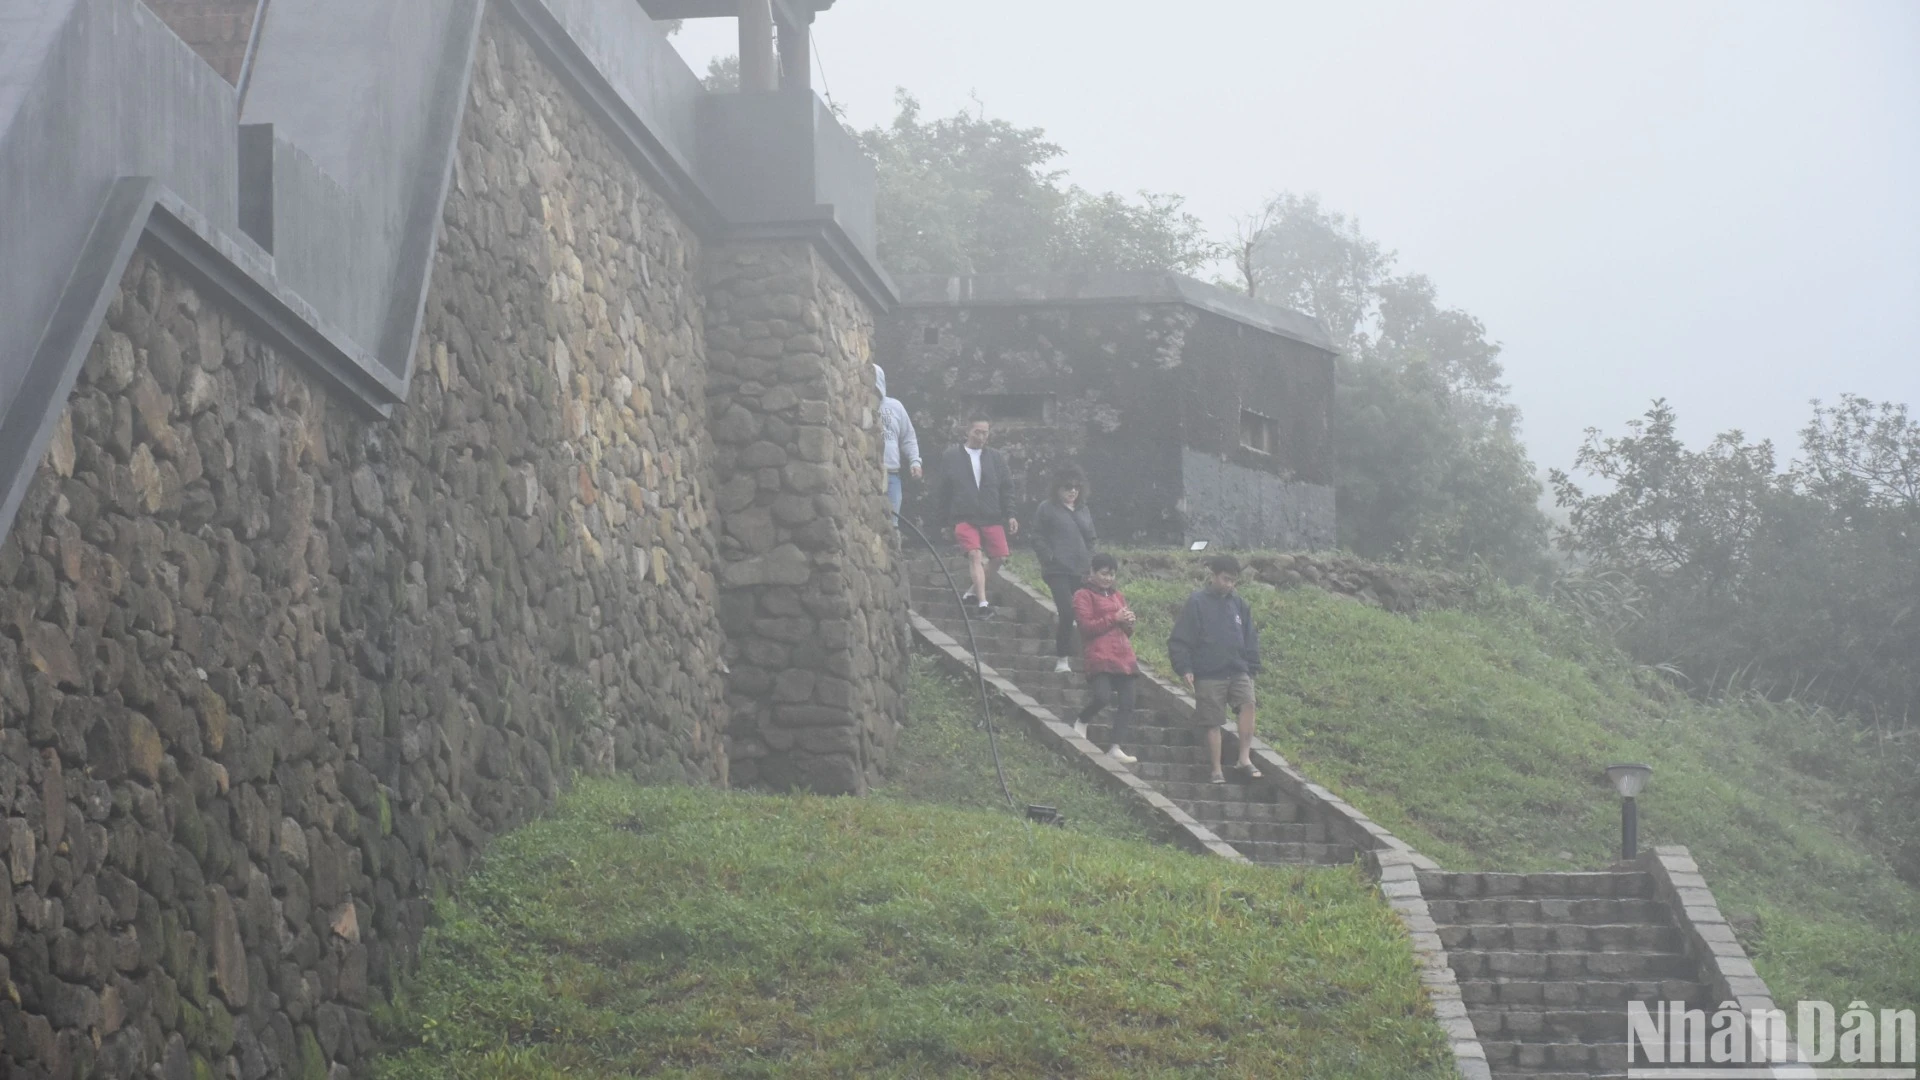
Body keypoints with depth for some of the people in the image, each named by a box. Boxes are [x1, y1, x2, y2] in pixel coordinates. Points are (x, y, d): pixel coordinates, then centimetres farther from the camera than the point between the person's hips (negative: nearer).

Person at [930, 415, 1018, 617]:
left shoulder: (995, 457, 9)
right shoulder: (951, 456, 2)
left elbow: (1006, 487, 11)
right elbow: (940, 490, 6)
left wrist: (1010, 515, 3)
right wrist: (944, 519, 4)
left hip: (992, 517, 3)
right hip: (964, 517, -3)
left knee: (999, 557, 2)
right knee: (975, 555, -17)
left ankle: (973, 593, 22)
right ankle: (982, 603, -21)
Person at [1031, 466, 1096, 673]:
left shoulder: (1083, 511, 19)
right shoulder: (1047, 509, 3)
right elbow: (1038, 539, 1)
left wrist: (1090, 566, 10)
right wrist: (1050, 559, -11)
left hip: (1080, 572, 5)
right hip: (1058, 570, -5)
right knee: (1067, 612, -16)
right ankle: (1062, 659, -6)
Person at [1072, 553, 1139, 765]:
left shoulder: (1117, 596, 24)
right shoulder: (1083, 596, 3)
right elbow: (1087, 626, -10)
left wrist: (1128, 623, 4)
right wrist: (1114, 618, -13)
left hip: (1123, 657, 7)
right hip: (1099, 657, -7)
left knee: (1127, 703, -2)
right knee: (1102, 695, -26)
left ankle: (1115, 748, 1)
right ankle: (1081, 722, 5)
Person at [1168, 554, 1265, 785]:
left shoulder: (1239, 604, 10)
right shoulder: (1197, 603, -4)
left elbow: (1250, 639, 18)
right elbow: (1180, 640, -4)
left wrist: (1252, 668, 12)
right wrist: (1184, 669, -10)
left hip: (1238, 672, 3)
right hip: (1208, 675, -3)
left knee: (1248, 703, -21)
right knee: (1213, 723, 0)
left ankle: (1244, 759, -18)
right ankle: (1217, 770, 10)